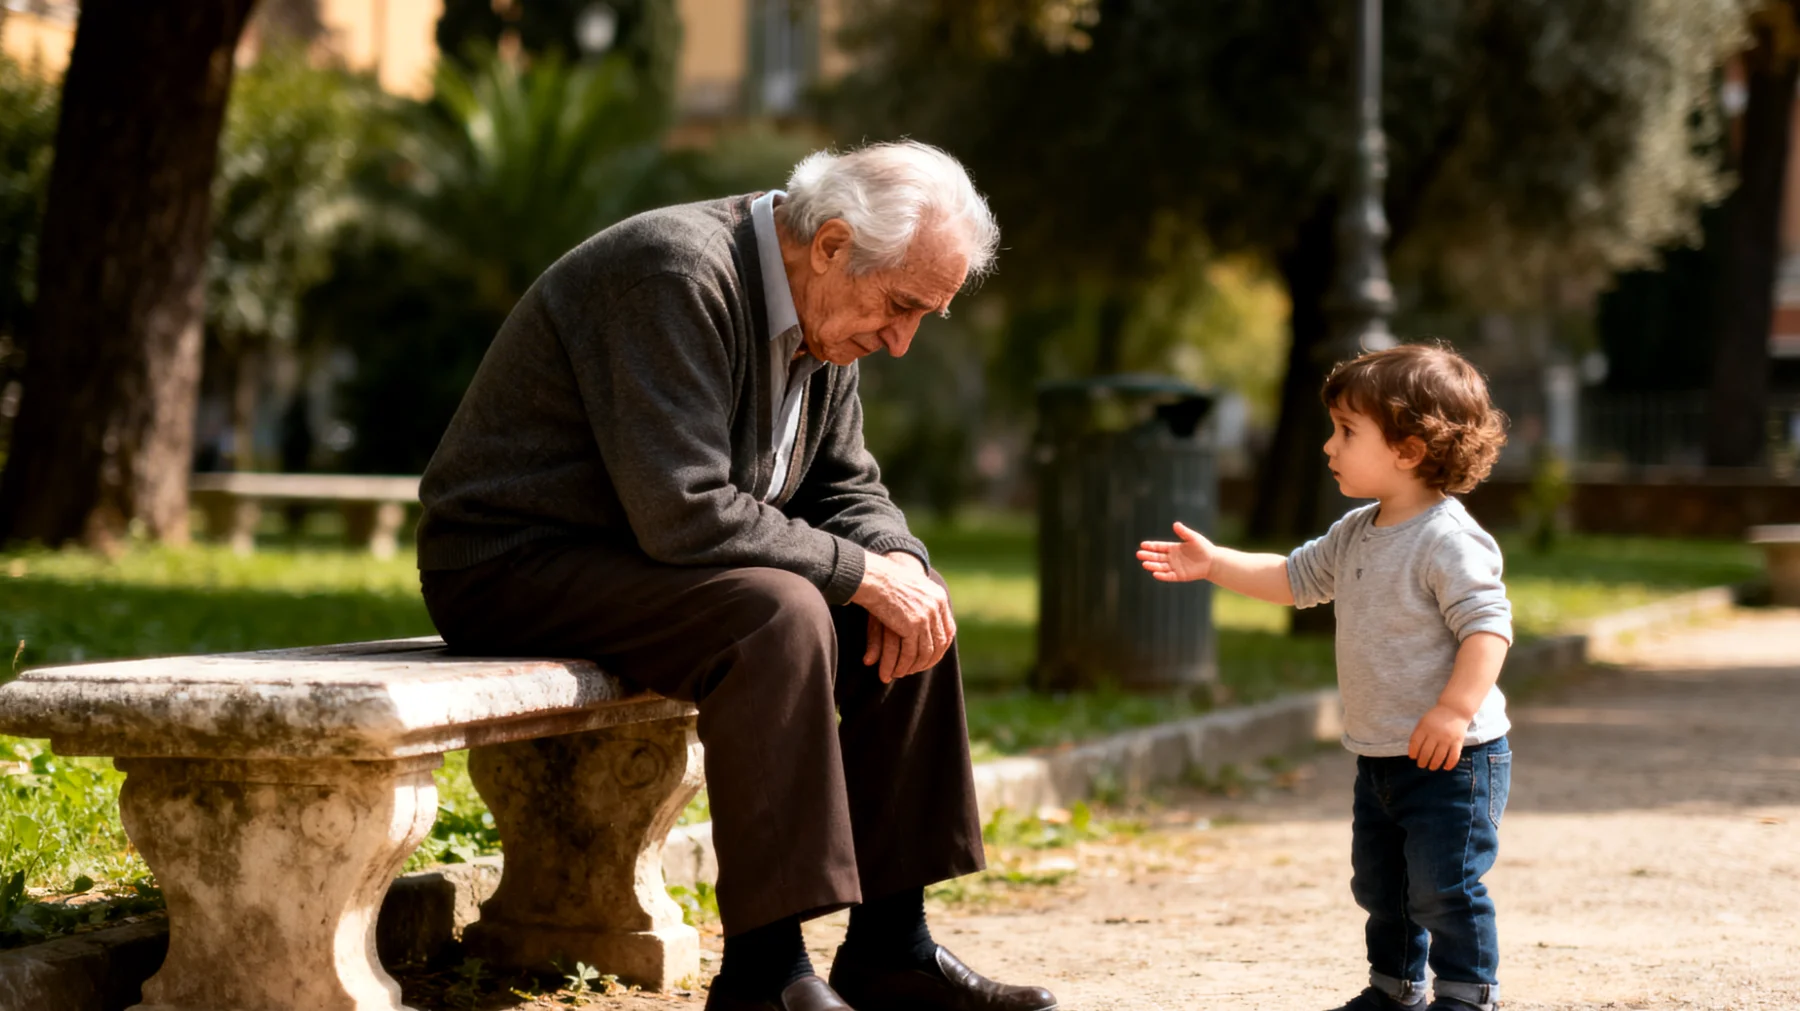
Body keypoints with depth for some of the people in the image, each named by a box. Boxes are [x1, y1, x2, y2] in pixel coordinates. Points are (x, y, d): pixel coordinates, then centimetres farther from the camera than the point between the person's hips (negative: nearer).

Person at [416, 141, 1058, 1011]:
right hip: (513, 570, -10)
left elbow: (845, 489, 13)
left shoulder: (822, 315, 5)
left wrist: (898, 561, -9)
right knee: (777, 613, -32)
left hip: (651, 565, 10)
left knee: (912, 604, -1)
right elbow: (683, 514, -31)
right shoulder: (679, 275, -25)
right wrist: (859, 573, -24)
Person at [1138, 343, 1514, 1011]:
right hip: (1379, 756, 9)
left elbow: (1489, 624, -25)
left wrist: (1455, 709, -33)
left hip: (1450, 757, -9)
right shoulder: (1355, 535, 10)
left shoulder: (1449, 541, -19)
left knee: (1445, 885, -7)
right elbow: (1296, 578, 24)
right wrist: (1214, 565, 16)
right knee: (1379, 886, 18)